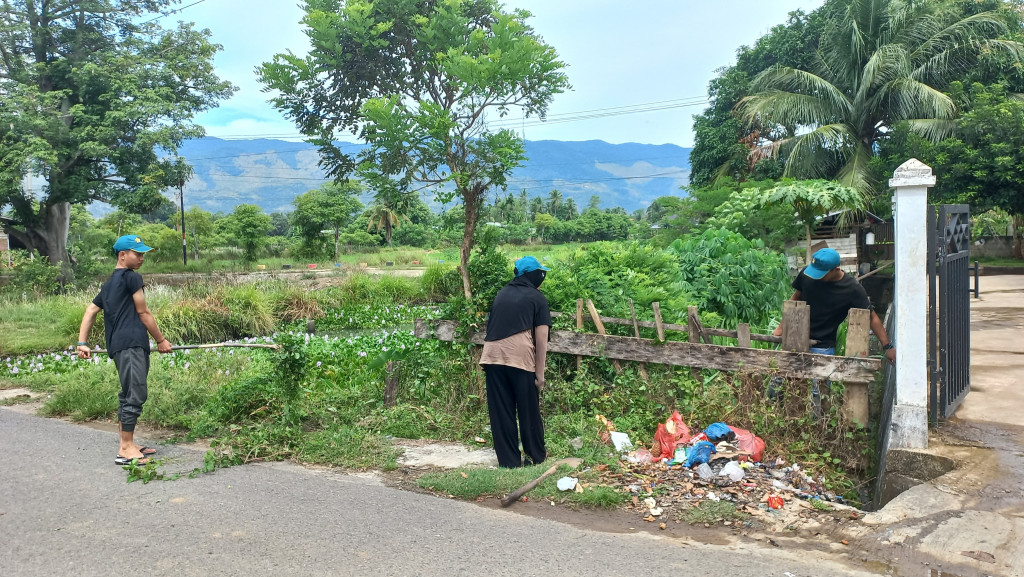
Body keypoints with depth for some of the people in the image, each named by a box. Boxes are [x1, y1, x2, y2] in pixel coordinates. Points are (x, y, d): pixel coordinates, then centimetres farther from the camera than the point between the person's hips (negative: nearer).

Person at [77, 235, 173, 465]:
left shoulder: (109, 283, 23)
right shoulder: (132, 277, -3)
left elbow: (90, 311, 20)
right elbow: (143, 313, -2)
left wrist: (83, 343, 14)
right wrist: (161, 340, 6)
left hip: (120, 345, 9)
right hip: (130, 344, -9)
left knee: (131, 395, 13)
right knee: (135, 395, -9)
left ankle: (127, 445, 18)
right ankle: (125, 449, -7)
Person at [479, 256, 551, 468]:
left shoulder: (502, 293, 23)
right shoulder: (537, 298, 10)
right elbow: (541, 339, 2)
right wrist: (540, 373, 3)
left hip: (492, 355, 4)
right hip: (520, 356, -4)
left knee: (501, 410, 10)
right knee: (528, 409, 11)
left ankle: (508, 460, 16)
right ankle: (536, 456, 25)